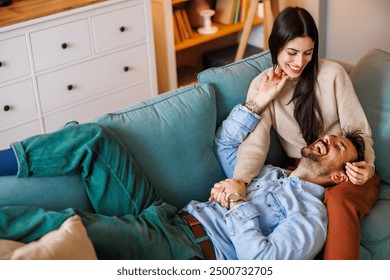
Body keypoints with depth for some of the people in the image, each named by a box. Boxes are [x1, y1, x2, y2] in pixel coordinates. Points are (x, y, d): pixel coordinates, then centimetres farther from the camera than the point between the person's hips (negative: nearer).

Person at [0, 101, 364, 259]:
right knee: (93, 137, -8)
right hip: (163, 214, 8)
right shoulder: (270, 172, 26)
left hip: (186, 250, -8)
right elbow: (225, 141, 28)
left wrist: (237, 202, -10)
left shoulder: (312, 216, 0)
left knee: (67, 225, -31)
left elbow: (260, 262, -15)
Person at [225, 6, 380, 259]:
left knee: (338, 201, -36)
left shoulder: (332, 74, -4)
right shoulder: (262, 86, 0)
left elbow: (359, 130, 1)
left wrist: (367, 167, -21)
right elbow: (255, 141, -14)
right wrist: (238, 181, -34)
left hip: (348, 172, -2)